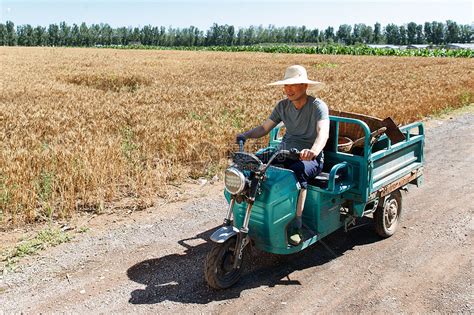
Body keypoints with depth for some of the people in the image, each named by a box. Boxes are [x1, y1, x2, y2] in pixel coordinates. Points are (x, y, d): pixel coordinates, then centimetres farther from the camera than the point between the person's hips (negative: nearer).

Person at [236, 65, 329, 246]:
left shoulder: (317, 106, -9)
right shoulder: (282, 106, 8)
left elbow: (323, 132, -27)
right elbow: (264, 128, 8)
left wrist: (314, 151, -48)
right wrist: (246, 135, -12)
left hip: (310, 159, -5)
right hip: (284, 154, 5)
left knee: (297, 172, -39)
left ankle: (296, 226, -30)